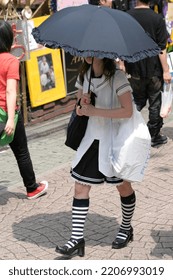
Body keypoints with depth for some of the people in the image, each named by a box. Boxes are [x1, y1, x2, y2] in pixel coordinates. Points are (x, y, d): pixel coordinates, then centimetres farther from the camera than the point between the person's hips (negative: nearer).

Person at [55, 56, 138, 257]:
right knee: (80, 188, 1)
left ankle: (126, 229, 33)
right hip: (92, 138, 6)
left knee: (123, 186, 11)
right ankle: (77, 238, 6)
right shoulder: (84, 76, 3)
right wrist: (82, 105, -14)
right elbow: (79, 110, 10)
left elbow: (127, 111, -23)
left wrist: (94, 111, -24)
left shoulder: (116, 76, -16)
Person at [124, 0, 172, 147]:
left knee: (138, 102, 19)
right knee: (155, 104, 9)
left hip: (135, 70, 3)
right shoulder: (157, 19, -12)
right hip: (154, 71, -3)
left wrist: (123, 64, 15)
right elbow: (161, 48, -13)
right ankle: (155, 136, 17)